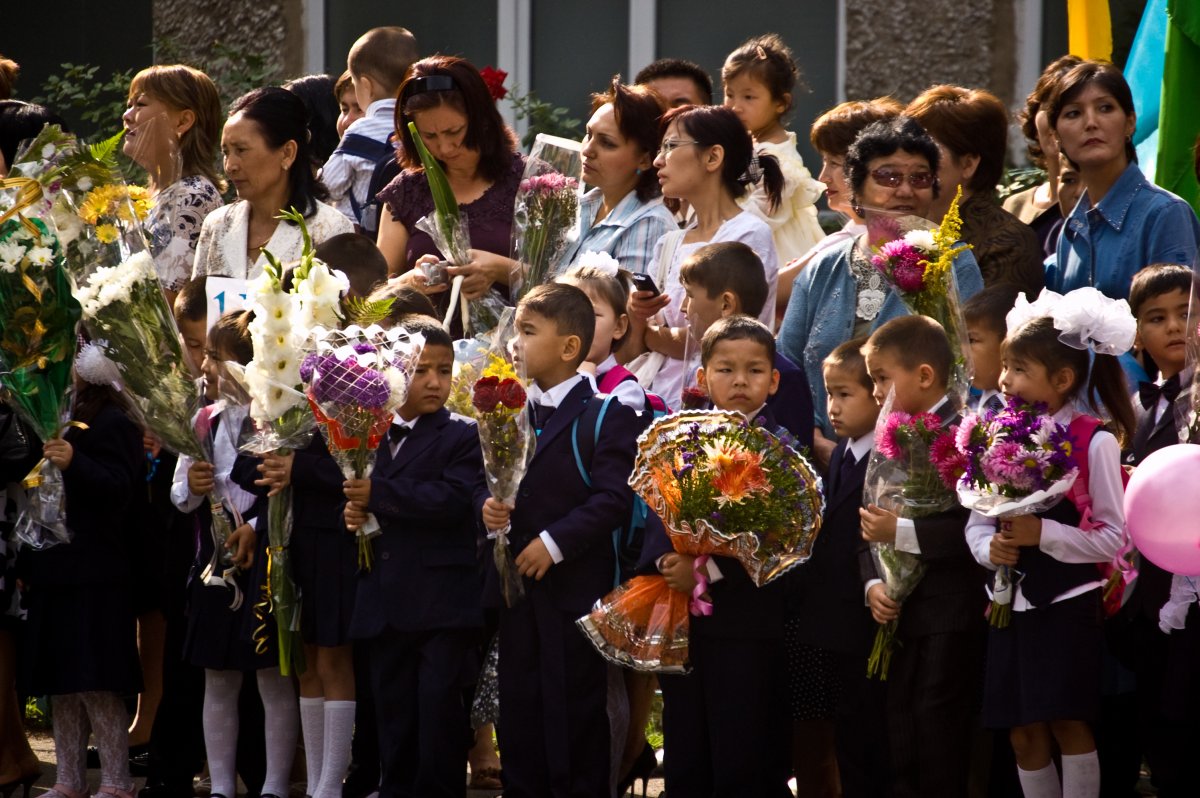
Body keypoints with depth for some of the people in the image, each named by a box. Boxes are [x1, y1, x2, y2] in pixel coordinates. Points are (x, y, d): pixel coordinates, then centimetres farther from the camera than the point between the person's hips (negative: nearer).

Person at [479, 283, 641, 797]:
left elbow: (613, 499, -16)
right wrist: (488, 508, -10)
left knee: (575, 714, -2)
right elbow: (489, 482, 13)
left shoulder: (606, 417, -8)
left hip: (574, 587, -6)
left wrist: (555, 542, -21)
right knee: (519, 711, 10)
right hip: (516, 582, 6)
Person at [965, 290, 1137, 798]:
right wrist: (990, 548, -11)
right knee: (1024, 734, 8)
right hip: (1012, 602, 5)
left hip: (1068, 602, -5)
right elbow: (976, 523, 10)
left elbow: (1112, 538, -11)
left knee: (1068, 723, -7)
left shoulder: (1095, 442, -9)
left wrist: (1042, 534, -20)